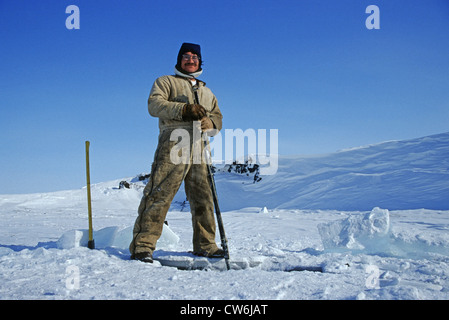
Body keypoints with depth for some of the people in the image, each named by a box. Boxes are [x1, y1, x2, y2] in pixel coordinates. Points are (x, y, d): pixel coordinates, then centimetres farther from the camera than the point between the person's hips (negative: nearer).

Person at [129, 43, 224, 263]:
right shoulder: (165, 82, 15)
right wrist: (184, 109, -16)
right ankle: (143, 245, -13)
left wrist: (209, 122, -2)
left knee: (202, 197, 5)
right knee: (160, 193, -14)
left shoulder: (206, 92, 31)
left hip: (198, 146, 5)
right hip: (173, 144, -5)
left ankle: (205, 245, 14)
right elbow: (154, 104, -3)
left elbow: (218, 118, 23)